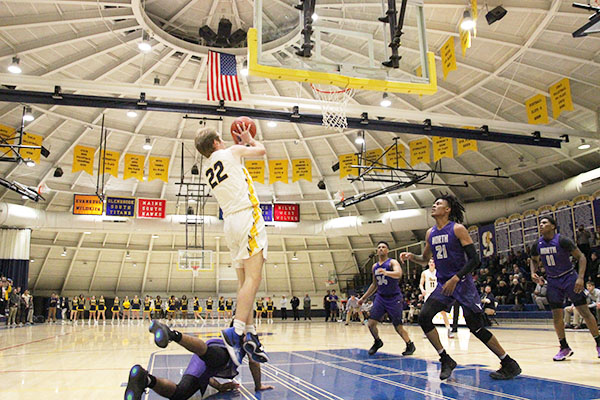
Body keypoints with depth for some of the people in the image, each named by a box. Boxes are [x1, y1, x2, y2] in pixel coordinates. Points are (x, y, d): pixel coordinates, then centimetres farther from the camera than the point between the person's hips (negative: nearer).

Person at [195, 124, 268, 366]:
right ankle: (236, 332, -25)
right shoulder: (231, 152, 6)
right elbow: (261, 150, 20)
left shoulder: (208, 171, 24)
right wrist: (248, 139, 37)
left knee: (244, 281, 6)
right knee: (253, 278, -15)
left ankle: (250, 334, 3)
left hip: (230, 223, 8)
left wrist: (242, 143, 45)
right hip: (247, 216, -8)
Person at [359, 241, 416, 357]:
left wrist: (386, 272, -48)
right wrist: (364, 298, 20)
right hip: (380, 297, 5)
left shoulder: (392, 262, -8)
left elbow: (399, 274, -30)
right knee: (371, 323, -4)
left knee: (398, 326, -2)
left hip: (394, 298, -5)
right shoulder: (374, 266, 11)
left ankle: (410, 345, 21)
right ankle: (377, 342, 22)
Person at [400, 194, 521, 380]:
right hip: (443, 284, 6)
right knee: (424, 317, -10)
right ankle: (446, 360, 3)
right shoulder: (430, 233, 10)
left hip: (462, 283, -6)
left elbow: (474, 259, -14)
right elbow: (425, 259, 22)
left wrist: (455, 279, -22)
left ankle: (509, 364, 10)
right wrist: (411, 256, 1)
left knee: (475, 326, -7)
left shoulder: (458, 229, -10)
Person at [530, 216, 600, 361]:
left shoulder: (562, 240, -17)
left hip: (569, 277, -4)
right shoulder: (537, 245, -3)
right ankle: (564, 348, 14)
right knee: (556, 315, 2)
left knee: (584, 311, -5)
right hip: (552, 281, 4)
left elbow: (581, 257, -13)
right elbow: (534, 260, 16)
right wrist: (533, 273, -4)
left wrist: (580, 278, -23)